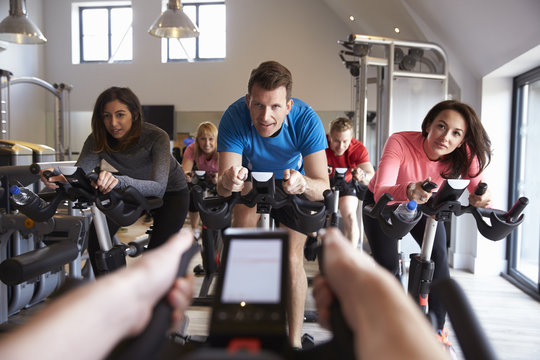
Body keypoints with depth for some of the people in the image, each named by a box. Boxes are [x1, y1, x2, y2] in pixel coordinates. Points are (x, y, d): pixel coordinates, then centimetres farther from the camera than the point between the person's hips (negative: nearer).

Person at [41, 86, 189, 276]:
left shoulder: (156, 137, -34)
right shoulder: (98, 139, -21)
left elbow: (158, 187, -46)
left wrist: (119, 180, -64)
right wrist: (60, 179, -57)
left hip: (170, 191, -3)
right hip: (133, 190, 4)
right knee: (97, 240, -13)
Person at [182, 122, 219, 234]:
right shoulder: (192, 149, -29)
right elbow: (185, 169, -39)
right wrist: (185, 175, -64)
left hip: (218, 178, -1)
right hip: (201, 176, 2)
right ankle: (194, 228, 8)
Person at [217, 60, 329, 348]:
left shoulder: (306, 119, -34)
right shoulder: (235, 117, -33)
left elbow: (323, 187, -36)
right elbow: (223, 187, -36)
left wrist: (303, 184, -59)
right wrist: (228, 182, -60)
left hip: (293, 186, -1)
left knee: (292, 260, -9)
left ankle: (295, 340, 9)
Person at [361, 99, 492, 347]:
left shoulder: (464, 154, -25)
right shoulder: (400, 143, -37)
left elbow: (478, 188, -27)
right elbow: (380, 192, -48)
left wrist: (479, 199, -51)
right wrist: (408, 191, -68)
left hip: (423, 204, 3)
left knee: (439, 257, -13)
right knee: (387, 267, -11)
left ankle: (437, 329, 7)